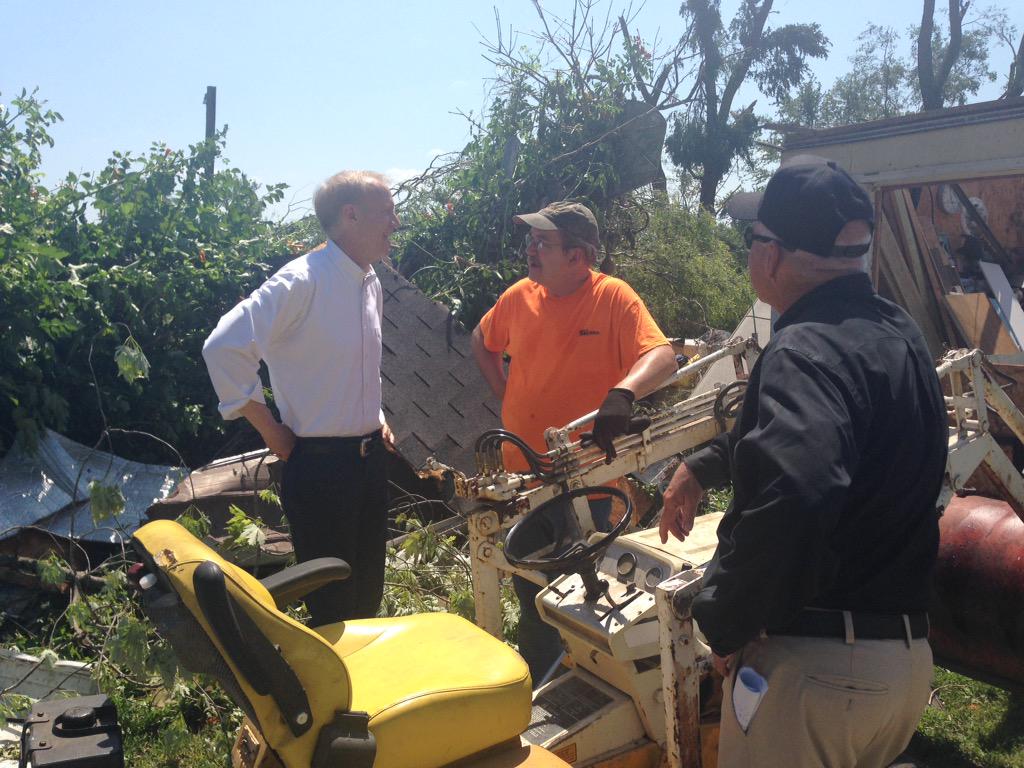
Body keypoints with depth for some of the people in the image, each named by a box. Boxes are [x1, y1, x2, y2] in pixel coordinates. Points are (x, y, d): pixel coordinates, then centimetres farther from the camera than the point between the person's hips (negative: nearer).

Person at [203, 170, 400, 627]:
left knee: (368, 598, 18)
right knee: (333, 606, 4)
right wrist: (271, 430, -16)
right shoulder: (302, 281, -18)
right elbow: (224, 349, -24)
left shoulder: (371, 283, 9)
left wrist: (375, 415, 13)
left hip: (368, 458, 8)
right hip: (319, 465, -8)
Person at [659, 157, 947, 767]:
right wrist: (703, 467, 24)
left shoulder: (806, 350, -23)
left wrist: (723, 622, -26)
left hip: (816, 668, -8)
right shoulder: (898, 334, 7)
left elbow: (792, 496, -41)